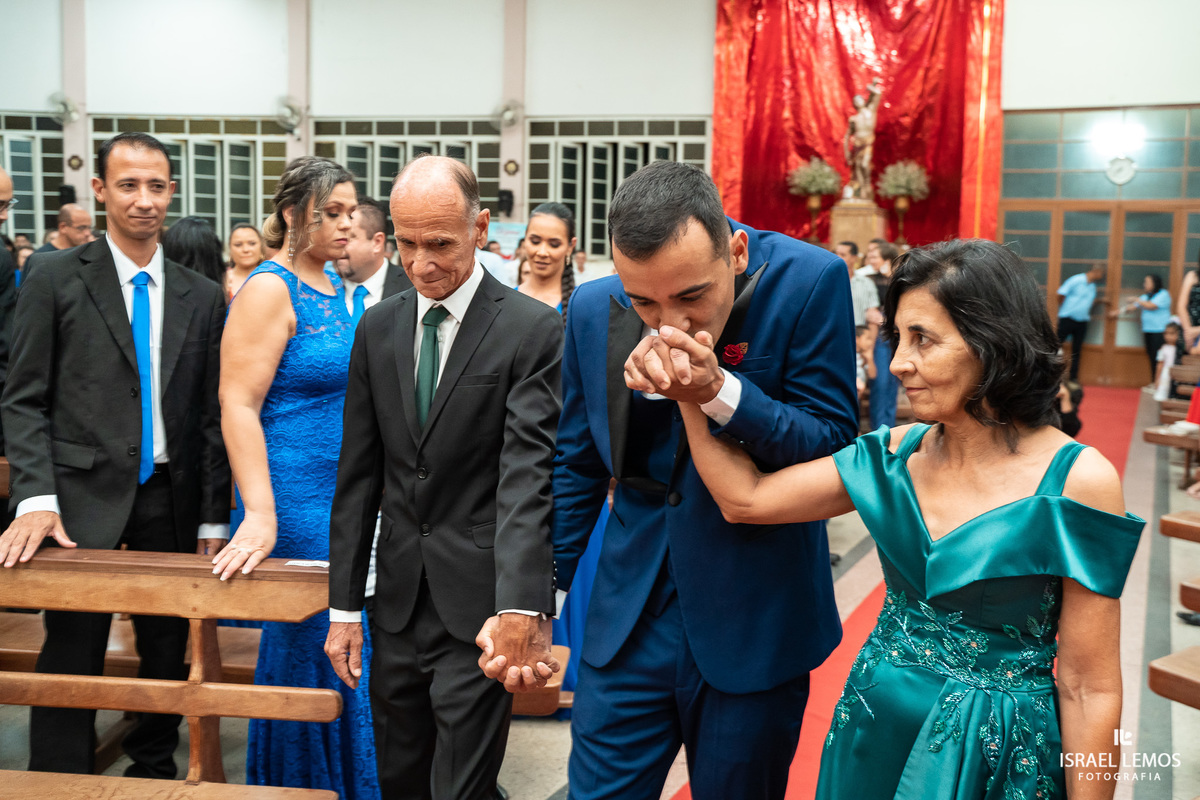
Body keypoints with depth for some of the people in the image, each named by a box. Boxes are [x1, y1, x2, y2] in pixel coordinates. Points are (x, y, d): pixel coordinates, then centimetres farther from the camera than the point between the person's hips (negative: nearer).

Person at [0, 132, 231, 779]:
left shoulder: (202, 297, 8)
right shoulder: (56, 278, 1)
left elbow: (211, 414, 9)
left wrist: (214, 519, 5)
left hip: (171, 500, 3)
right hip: (84, 496, -3)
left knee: (168, 651, 11)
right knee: (71, 656, 1)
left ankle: (154, 769, 30)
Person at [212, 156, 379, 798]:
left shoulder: (332, 284, 11)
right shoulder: (270, 289, -14)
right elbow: (238, 405, -20)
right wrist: (259, 516, -26)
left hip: (346, 494, 8)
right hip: (297, 500, -8)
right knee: (311, 645, 3)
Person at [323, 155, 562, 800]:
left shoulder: (535, 330, -10)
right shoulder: (378, 328, 6)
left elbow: (527, 476, -18)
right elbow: (358, 473, 8)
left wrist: (520, 609, -29)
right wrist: (343, 606, 7)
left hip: (479, 609, -5)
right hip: (398, 602, 5)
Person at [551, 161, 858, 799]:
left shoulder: (811, 281, -16)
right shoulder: (593, 307, -5)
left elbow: (835, 444, -13)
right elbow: (576, 466, 6)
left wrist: (718, 392, -28)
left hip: (754, 627, -2)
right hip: (627, 621, 3)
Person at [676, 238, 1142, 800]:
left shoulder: (1076, 480, -17)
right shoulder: (897, 453, -3)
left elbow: (1089, 689, -14)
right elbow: (745, 498, -4)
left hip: (996, 755, -5)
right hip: (873, 732, 5)